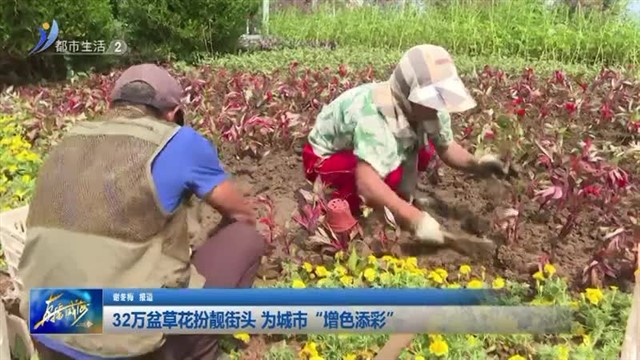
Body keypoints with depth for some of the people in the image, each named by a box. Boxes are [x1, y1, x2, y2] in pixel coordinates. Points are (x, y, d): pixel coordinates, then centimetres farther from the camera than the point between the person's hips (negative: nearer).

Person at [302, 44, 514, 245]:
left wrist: (476, 165, -22)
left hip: (370, 147, 7)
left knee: (424, 149, -13)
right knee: (390, 174, -34)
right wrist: (414, 219, -53)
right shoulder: (374, 113, -40)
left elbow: (447, 147, -2)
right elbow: (366, 183, -50)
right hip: (325, 159, -7)